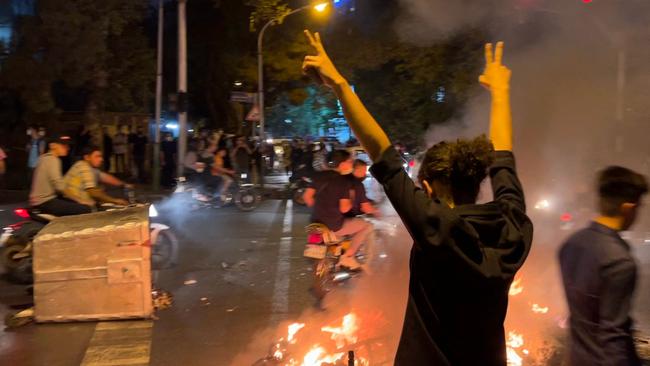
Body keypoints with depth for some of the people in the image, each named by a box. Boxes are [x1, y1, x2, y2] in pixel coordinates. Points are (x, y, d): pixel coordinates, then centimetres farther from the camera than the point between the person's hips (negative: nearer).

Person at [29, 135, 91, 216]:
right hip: (45, 202, -10)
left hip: (41, 199, 10)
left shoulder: (45, 157, 15)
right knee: (85, 210, -21)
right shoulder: (52, 160, -13)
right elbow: (59, 185, -21)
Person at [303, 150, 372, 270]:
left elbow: (307, 196, 2)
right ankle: (347, 257, 6)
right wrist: (351, 201, 0)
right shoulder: (344, 182, -14)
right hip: (334, 226, -7)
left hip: (316, 221, 7)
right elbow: (344, 209, -20)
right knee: (367, 226, 9)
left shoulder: (320, 175, 2)